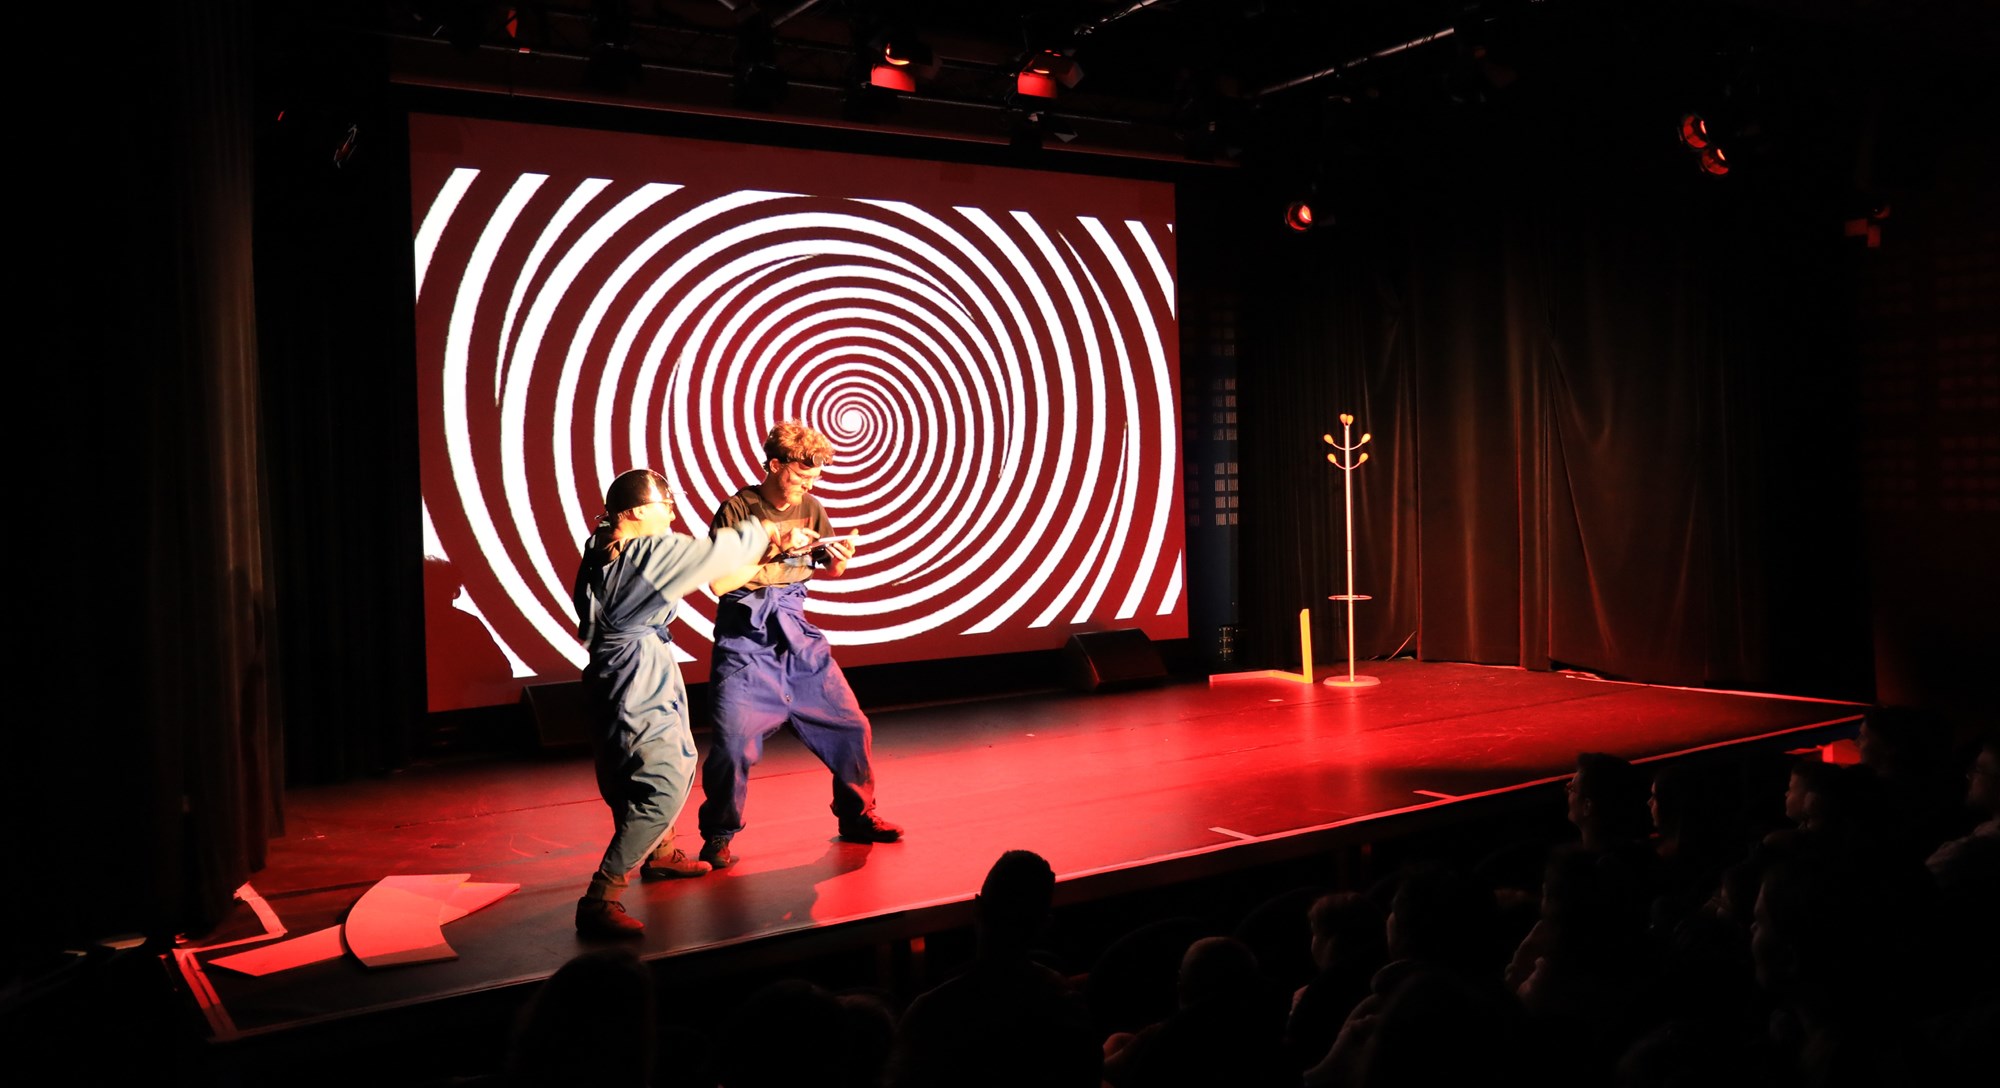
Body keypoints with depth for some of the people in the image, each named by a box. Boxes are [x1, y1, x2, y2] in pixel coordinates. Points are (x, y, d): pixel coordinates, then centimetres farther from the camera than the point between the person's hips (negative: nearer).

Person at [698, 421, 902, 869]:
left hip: (796, 634, 5)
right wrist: (775, 546, -22)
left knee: (850, 725, 4)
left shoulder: (810, 508, 6)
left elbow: (831, 571, 19)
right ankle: (718, 836, 8)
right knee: (734, 742, -14)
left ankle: (857, 816, 24)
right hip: (746, 642, -5)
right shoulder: (738, 509, -10)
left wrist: (840, 559, -5)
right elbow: (718, 582, -18)